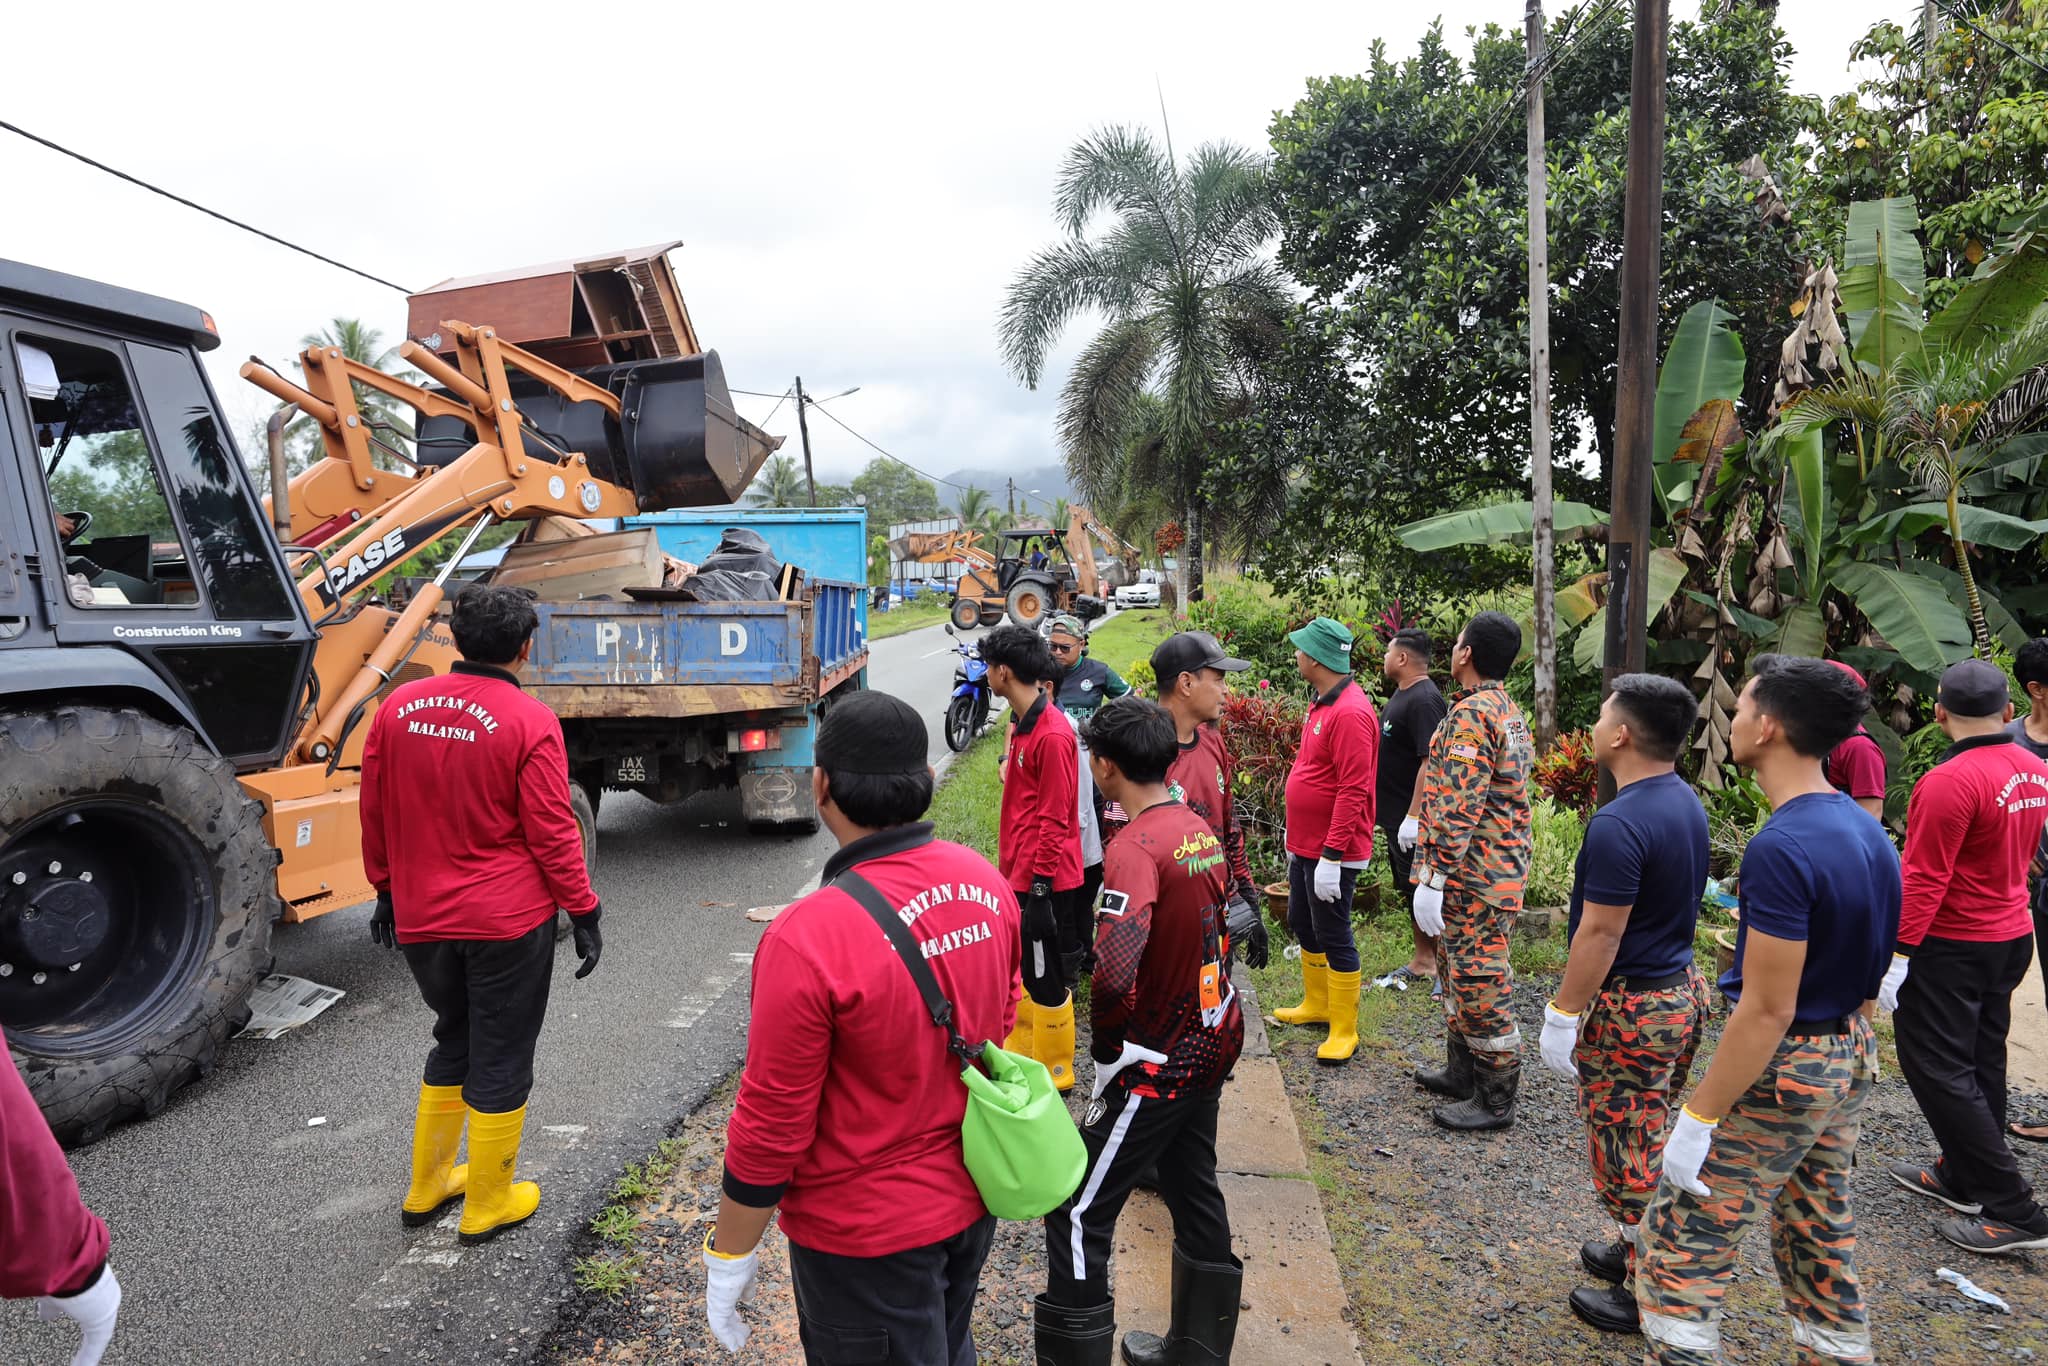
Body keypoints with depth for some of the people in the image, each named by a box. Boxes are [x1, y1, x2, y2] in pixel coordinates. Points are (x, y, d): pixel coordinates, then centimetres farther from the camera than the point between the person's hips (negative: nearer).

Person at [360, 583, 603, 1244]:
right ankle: (487, 1205, 25)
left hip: (421, 918, 6)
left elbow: (374, 811, 7)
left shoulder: (398, 706, -1)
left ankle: (426, 1187, 37)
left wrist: (387, 890, 20)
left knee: (453, 1041, 25)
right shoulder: (530, 722, -17)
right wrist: (585, 912, -4)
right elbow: (552, 833, -15)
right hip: (509, 921, -5)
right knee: (501, 1059, 11)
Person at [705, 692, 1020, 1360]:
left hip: (867, 1235, -6)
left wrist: (727, 1257, -6)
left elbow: (771, 1126, -22)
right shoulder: (986, 881, -11)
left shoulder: (806, 940, -31)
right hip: (973, 1200, 6)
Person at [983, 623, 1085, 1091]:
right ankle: (1021, 1051, 36)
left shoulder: (1053, 735, -22)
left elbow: (1054, 819, -21)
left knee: (1046, 979, 5)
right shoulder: (1025, 723, 8)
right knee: (1021, 970, 20)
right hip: (1020, 873, 9)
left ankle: (1054, 1072, 21)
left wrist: (1040, 886, -19)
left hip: (1043, 880, -9)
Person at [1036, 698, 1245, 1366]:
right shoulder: (1200, 829, 2)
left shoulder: (1136, 848, -24)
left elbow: (1114, 971, -36)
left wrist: (1108, 1046, -18)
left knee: (1078, 1214, 4)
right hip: (1213, 1042, 9)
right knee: (1195, 1192, 23)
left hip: (1159, 1061, -9)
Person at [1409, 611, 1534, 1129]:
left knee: (1478, 983, 0)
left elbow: (1457, 806, -25)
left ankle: (1495, 1101, 11)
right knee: (1460, 974, 20)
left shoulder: (1471, 713, -20)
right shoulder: (1510, 710, 13)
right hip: (1502, 866, 10)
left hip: (1472, 876, -10)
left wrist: (1433, 877, -23)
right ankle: (1462, 1072, 33)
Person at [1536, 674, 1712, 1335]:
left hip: (1632, 1009, -9)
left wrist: (1562, 1016, -15)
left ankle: (1647, 1293, 20)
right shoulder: (1687, 802, 3)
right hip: (1682, 989, 9)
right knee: (1652, 1140, 23)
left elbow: (1599, 935, -24)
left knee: (1629, 1153, 6)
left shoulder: (1620, 823, -26)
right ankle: (1642, 1250, 39)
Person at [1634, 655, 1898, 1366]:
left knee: (1680, 1240, 3)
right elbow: (1866, 969, 11)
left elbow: (1767, 1010, -25)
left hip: (1782, 1067, -9)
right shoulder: (1867, 831, 2)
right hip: (1853, 1054, 9)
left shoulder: (1781, 847, -26)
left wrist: (1697, 1120, -19)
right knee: (1822, 1234, 22)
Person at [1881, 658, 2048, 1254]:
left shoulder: (1950, 782, -24)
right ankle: (1962, 1178, 31)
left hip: (1951, 947, -9)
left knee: (1939, 1069, -1)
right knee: (1981, 1061, 18)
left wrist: (1896, 958, -20)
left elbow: (1923, 881, -24)